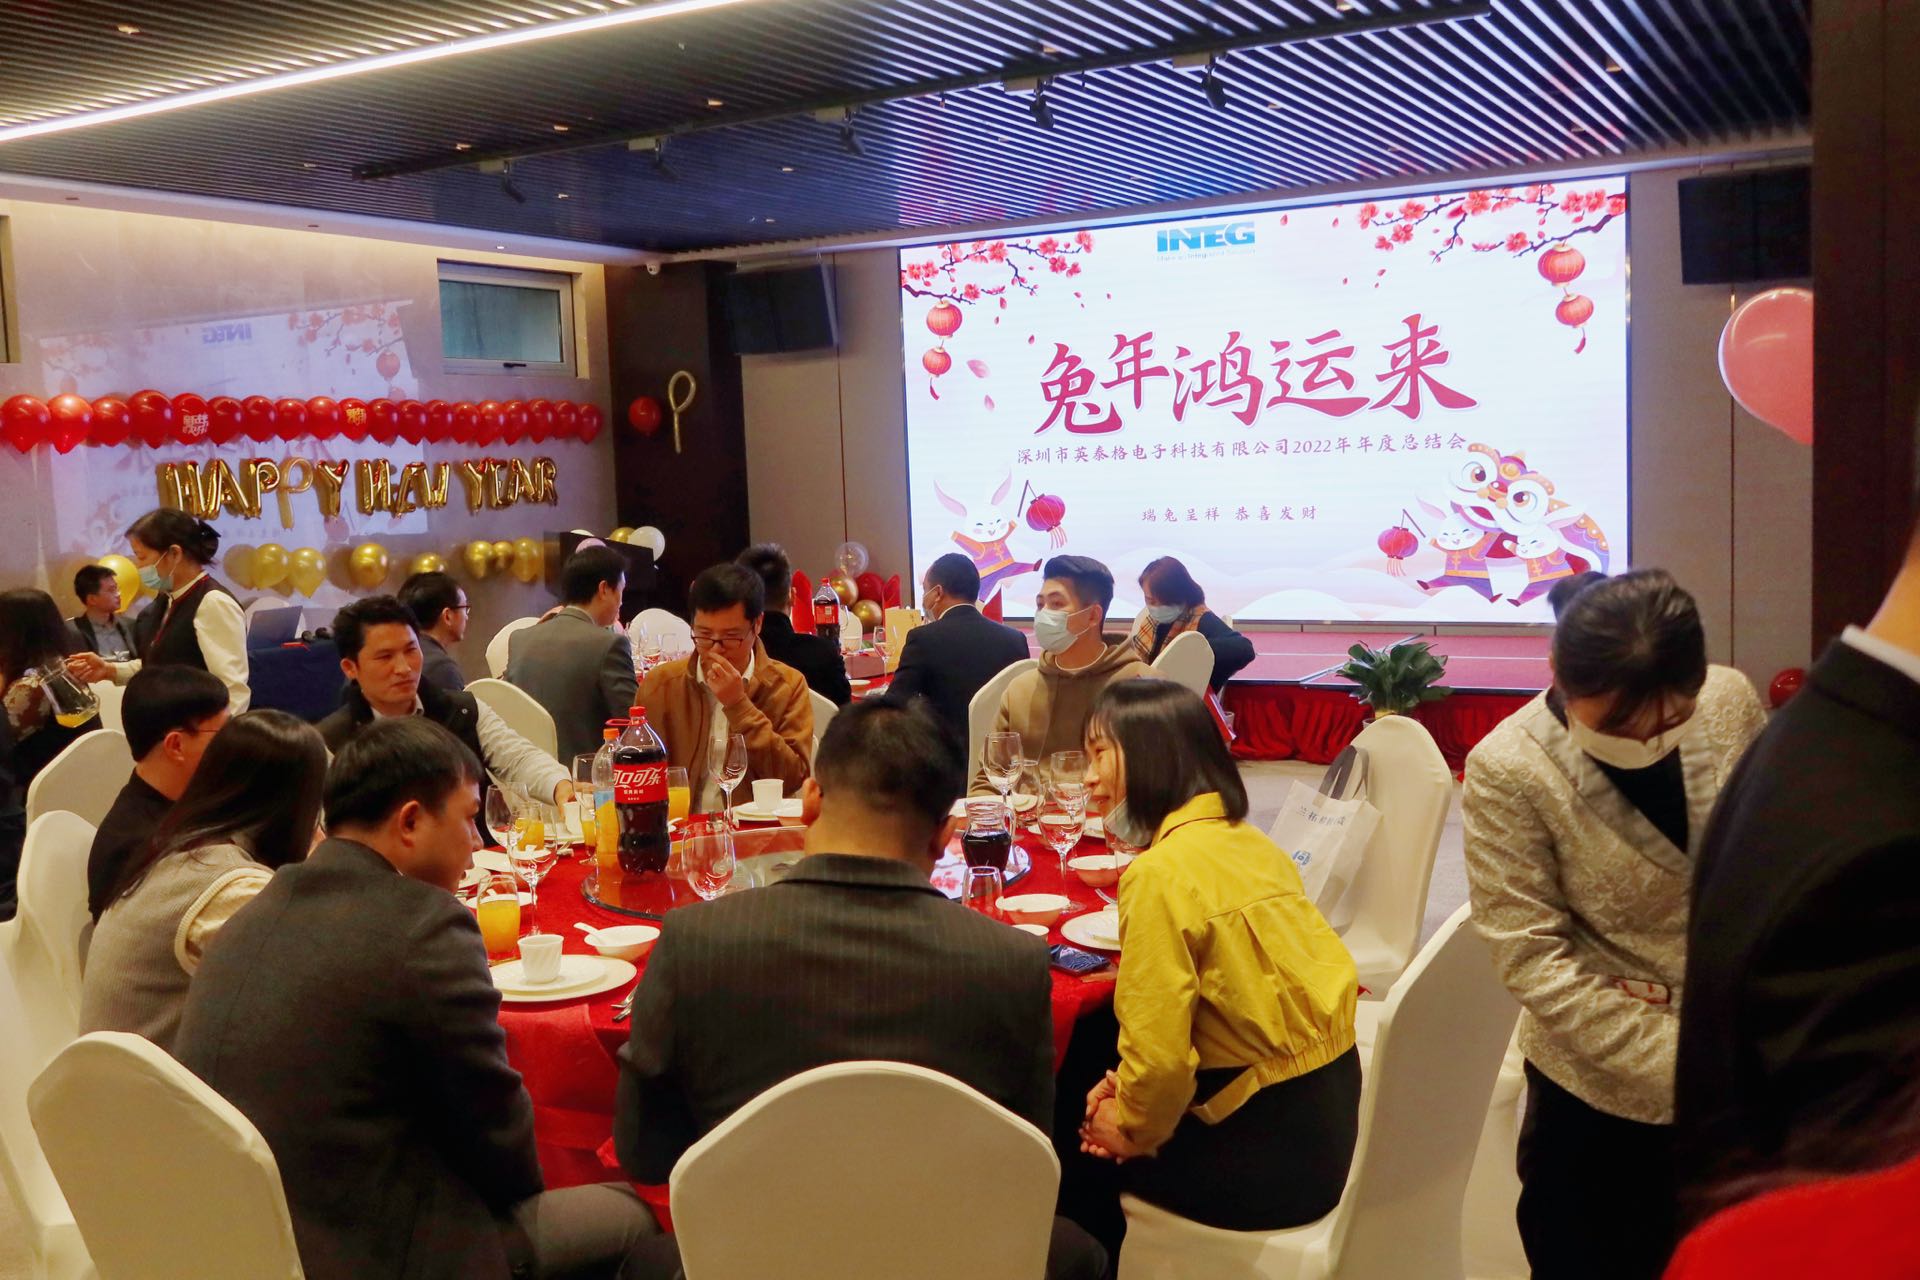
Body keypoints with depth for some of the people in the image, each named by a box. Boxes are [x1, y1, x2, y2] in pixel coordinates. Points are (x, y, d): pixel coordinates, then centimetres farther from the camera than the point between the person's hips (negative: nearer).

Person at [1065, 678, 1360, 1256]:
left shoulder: (1161, 873, -22)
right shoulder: (1247, 841, 3)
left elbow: (1159, 1052, -24)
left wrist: (1134, 1129, -3)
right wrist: (1133, 1091, 8)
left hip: (1263, 1152, -7)